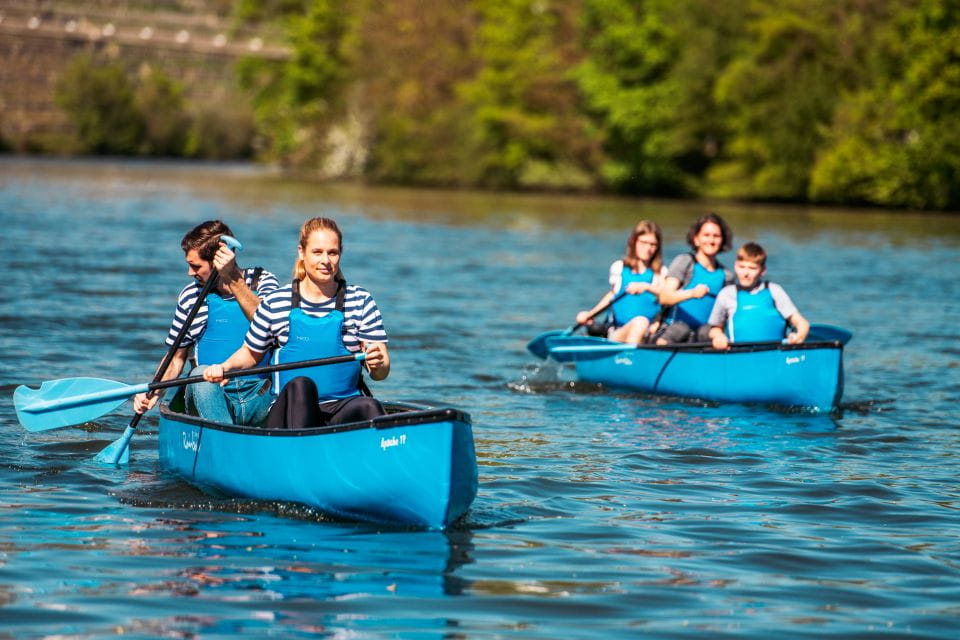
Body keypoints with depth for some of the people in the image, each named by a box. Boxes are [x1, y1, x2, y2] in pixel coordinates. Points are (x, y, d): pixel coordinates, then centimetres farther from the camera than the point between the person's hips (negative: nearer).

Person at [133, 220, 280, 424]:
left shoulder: (263, 281, 2)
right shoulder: (190, 296, 9)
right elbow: (176, 358, 15)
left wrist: (233, 279, -25)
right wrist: (153, 392, -3)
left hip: (260, 397, -1)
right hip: (210, 394, 1)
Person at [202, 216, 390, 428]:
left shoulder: (361, 302, 8)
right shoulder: (275, 303, 7)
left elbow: (381, 373, 4)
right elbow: (250, 353, 20)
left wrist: (377, 364, -20)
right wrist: (224, 367, 0)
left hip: (344, 408, 0)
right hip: (289, 411, 0)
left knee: (369, 406, -35)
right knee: (300, 385, -36)